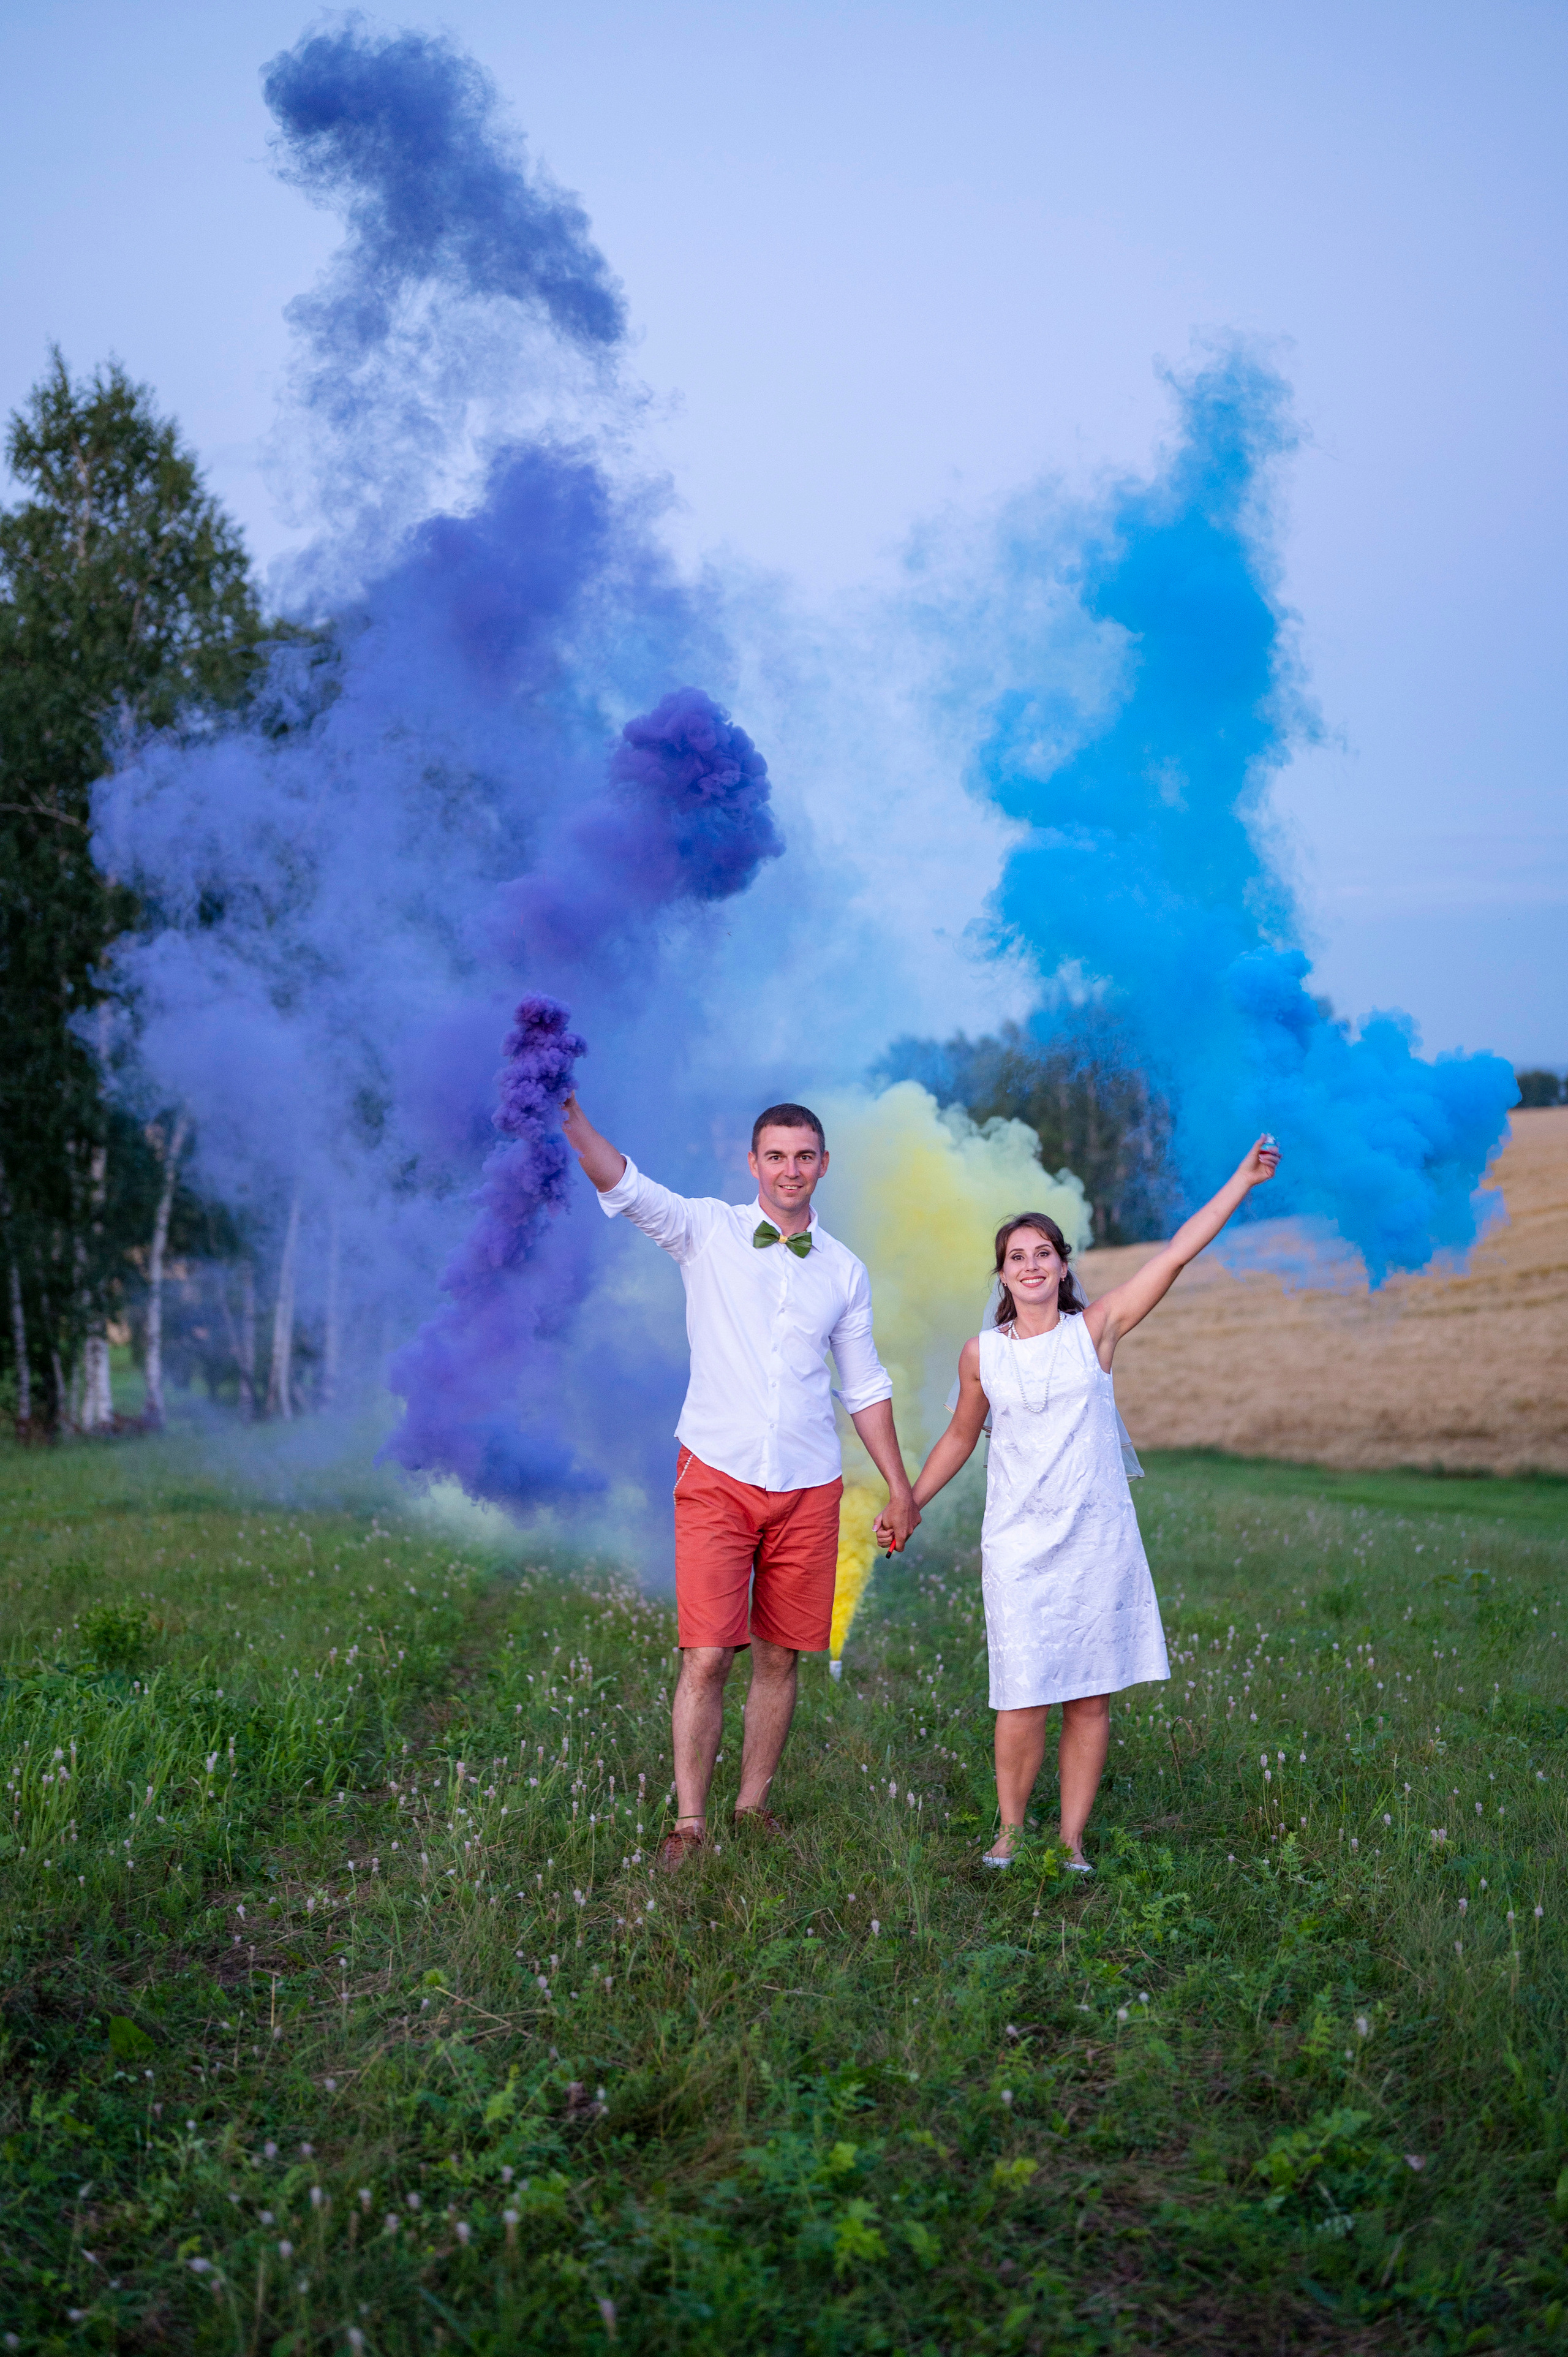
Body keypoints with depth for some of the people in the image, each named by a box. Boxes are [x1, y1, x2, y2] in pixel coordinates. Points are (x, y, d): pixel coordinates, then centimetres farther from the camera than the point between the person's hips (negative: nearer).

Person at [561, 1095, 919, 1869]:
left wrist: (899, 1486, 14)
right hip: (717, 1478, -3)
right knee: (706, 1657, -8)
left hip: (808, 1488, 3)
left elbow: (865, 1387, 16)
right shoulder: (708, 1231, 2)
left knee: (779, 1657, 7)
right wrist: (571, 1117, -30)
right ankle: (688, 1822, 0)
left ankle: (753, 1806, 21)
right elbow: (624, 1187, -13)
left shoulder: (844, 1271, 11)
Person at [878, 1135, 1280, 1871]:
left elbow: (1176, 1254, -2)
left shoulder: (1095, 1329, 2)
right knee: (1022, 1701, -5)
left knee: (1090, 1699, 4)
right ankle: (1010, 1830, 15)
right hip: (1018, 1546, 0)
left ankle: (1072, 1838, 16)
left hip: (1098, 1541, 1)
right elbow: (961, 1435, 19)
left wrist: (1243, 1180, -6)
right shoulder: (982, 1354, 5)